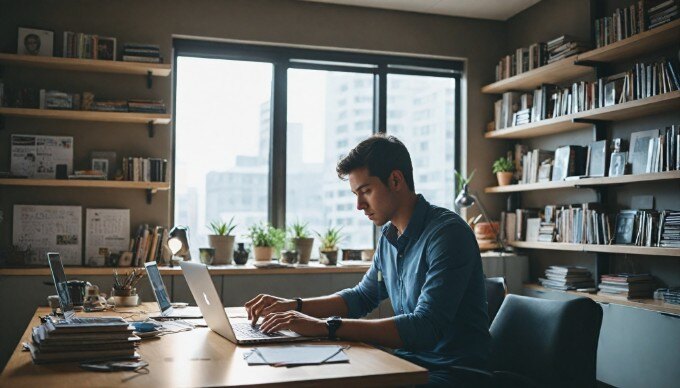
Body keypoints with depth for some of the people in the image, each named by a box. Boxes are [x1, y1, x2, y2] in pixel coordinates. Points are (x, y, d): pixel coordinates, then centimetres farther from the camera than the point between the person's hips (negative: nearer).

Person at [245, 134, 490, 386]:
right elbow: (363, 297, 19)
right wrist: (292, 306, 5)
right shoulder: (389, 235, 6)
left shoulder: (447, 233, -19)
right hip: (408, 362, 7)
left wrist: (327, 327, -31)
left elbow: (426, 327, -28)